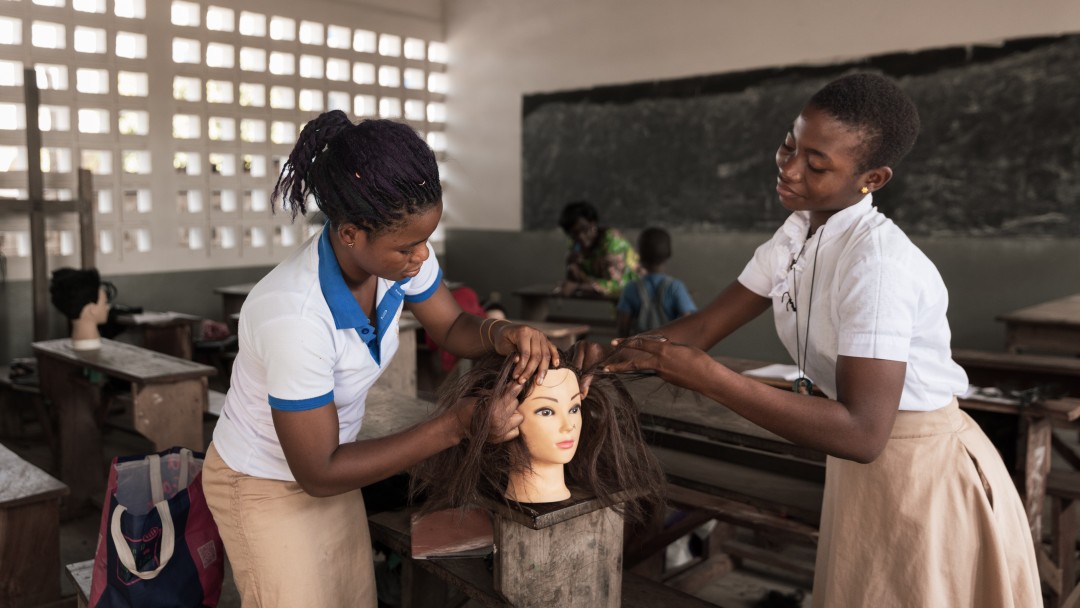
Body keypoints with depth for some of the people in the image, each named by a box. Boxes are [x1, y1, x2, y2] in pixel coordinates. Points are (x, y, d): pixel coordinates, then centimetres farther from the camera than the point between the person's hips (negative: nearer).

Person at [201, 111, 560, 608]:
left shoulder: (396, 252, -19)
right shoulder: (295, 317, -38)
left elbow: (451, 327, 0)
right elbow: (319, 474, -28)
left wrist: (502, 335, -24)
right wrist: (459, 424, -31)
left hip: (327, 462, 6)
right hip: (266, 488, -6)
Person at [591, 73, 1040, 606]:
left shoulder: (878, 261, -28)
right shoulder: (796, 235, -3)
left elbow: (861, 433, -34)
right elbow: (705, 325, -2)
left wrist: (705, 376, -37)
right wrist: (613, 358, -18)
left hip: (926, 476, -7)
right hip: (862, 469, 7)